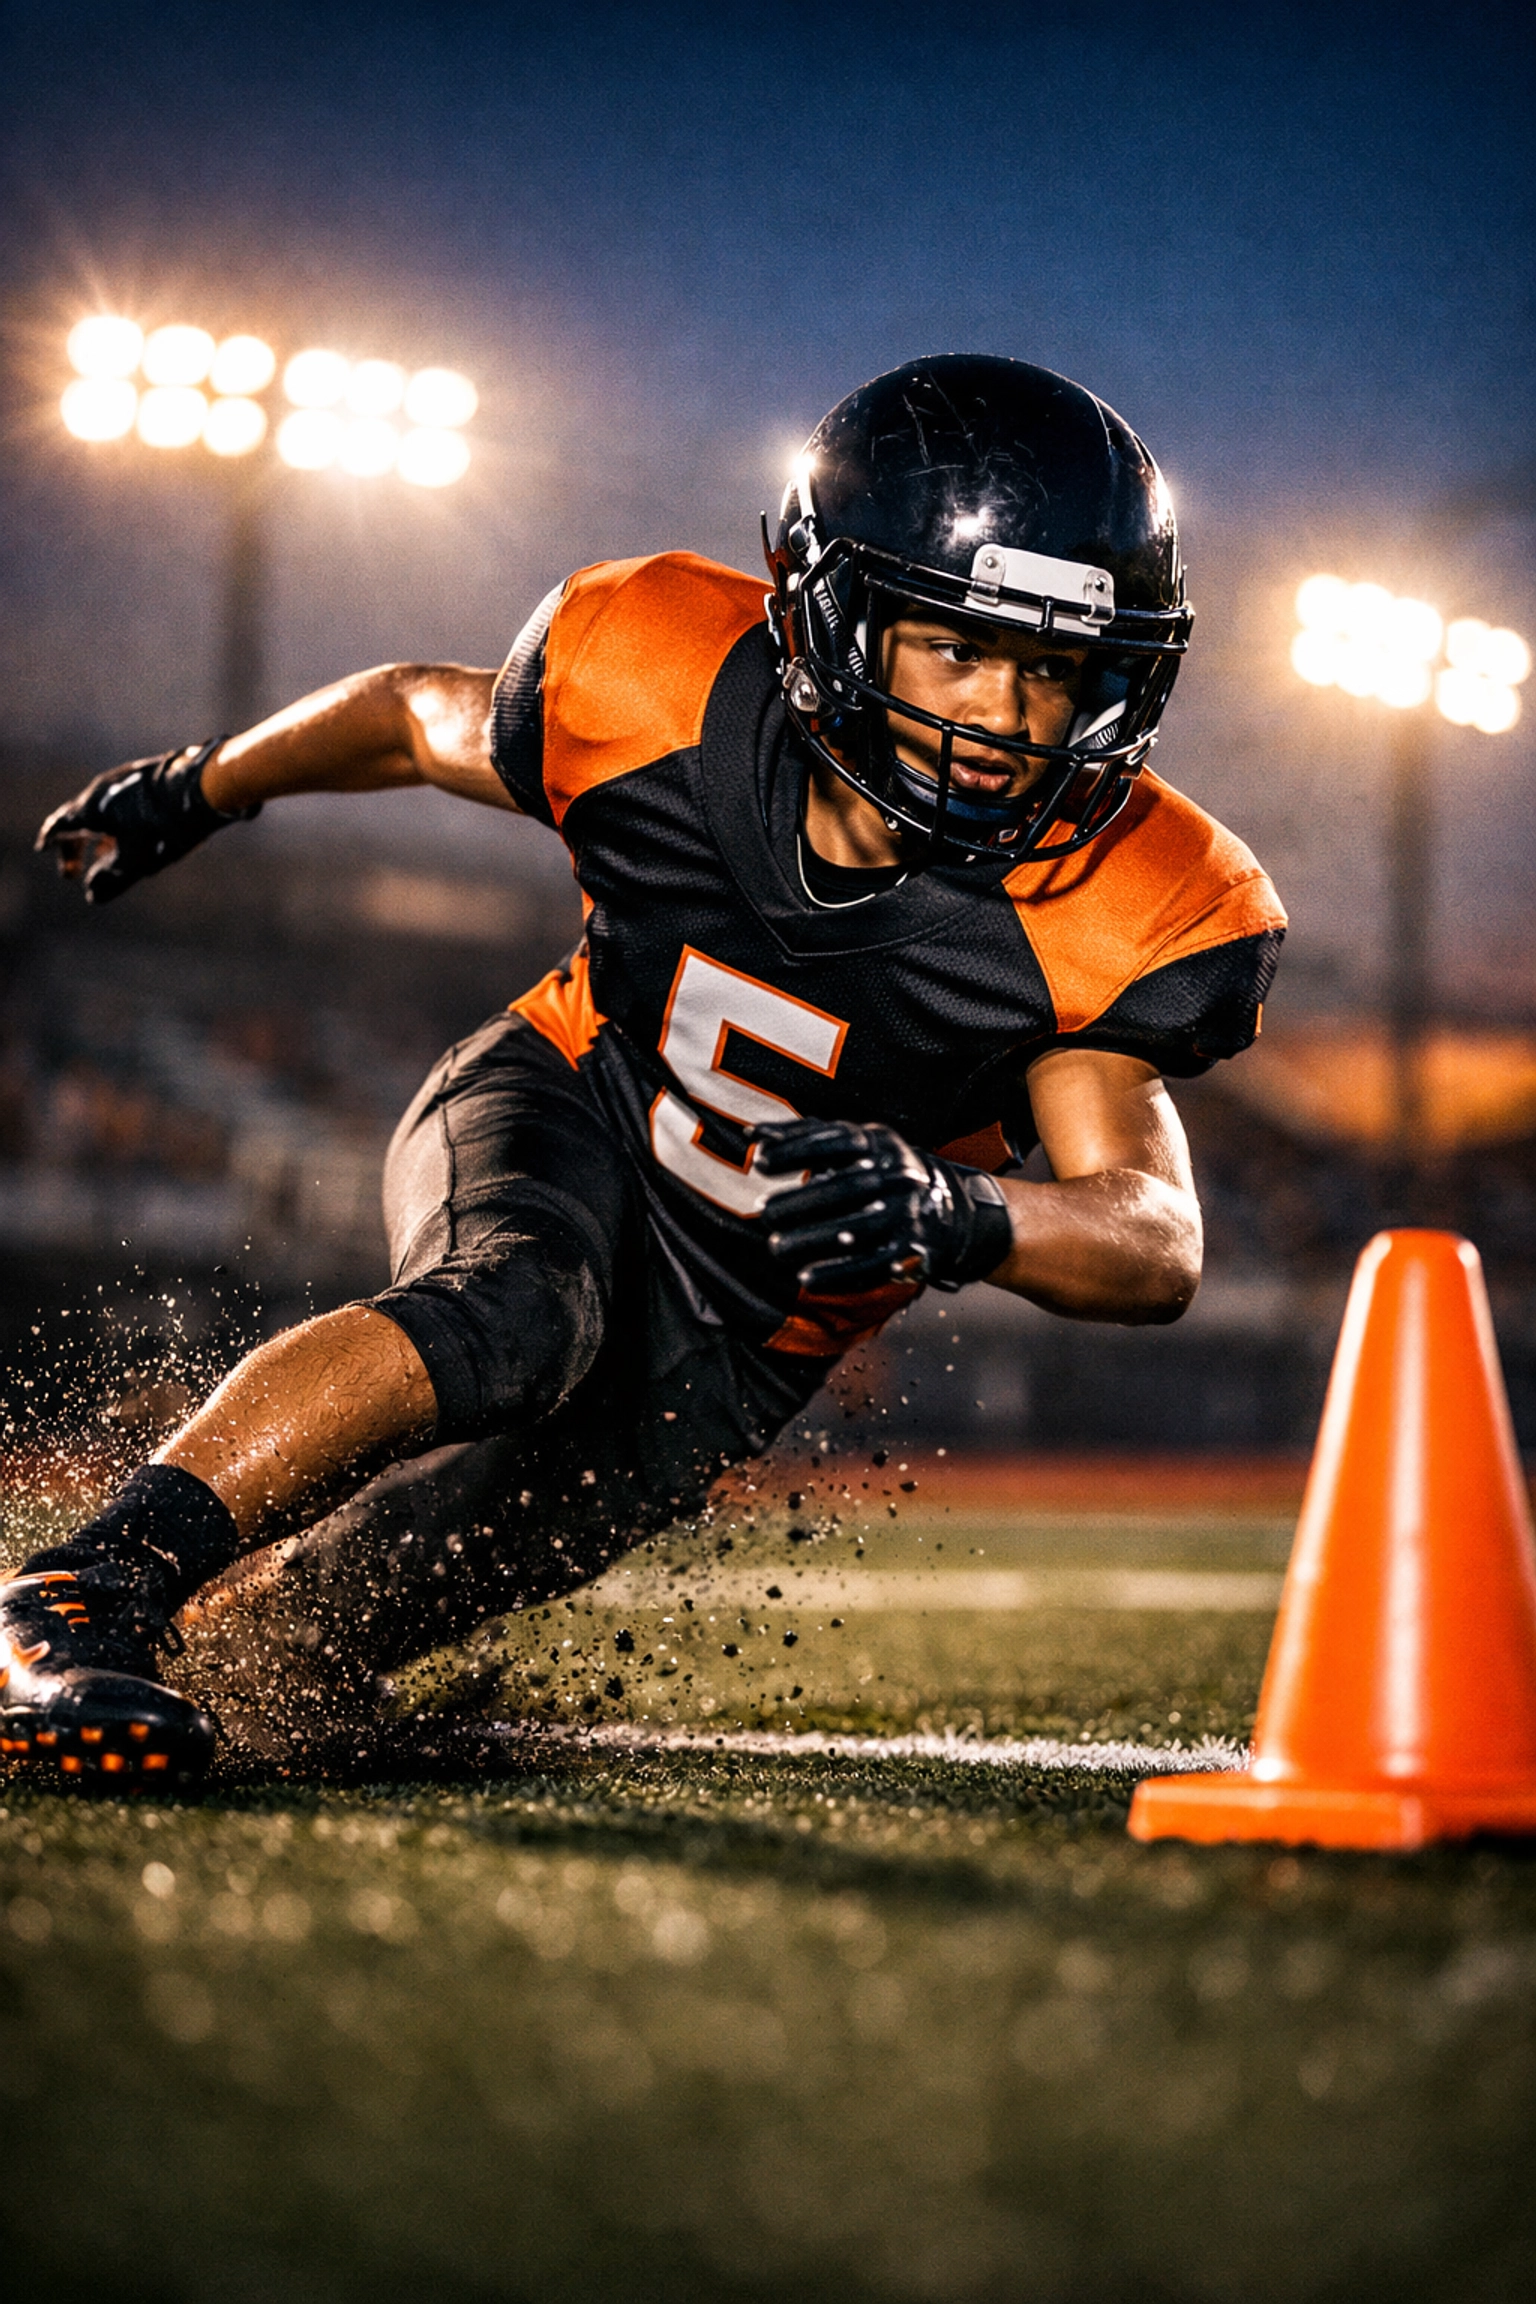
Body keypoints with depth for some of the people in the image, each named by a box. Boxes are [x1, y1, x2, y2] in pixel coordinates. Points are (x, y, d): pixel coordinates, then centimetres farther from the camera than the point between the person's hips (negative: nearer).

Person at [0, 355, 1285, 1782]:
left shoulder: (1105, 918, -26)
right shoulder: (668, 689, -23)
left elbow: (1156, 1244, -29)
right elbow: (419, 716, -1)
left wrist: (959, 1215, -52)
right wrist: (200, 789, 17)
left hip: (737, 1338, 2)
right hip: (564, 1118, -1)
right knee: (514, 1322, -37)